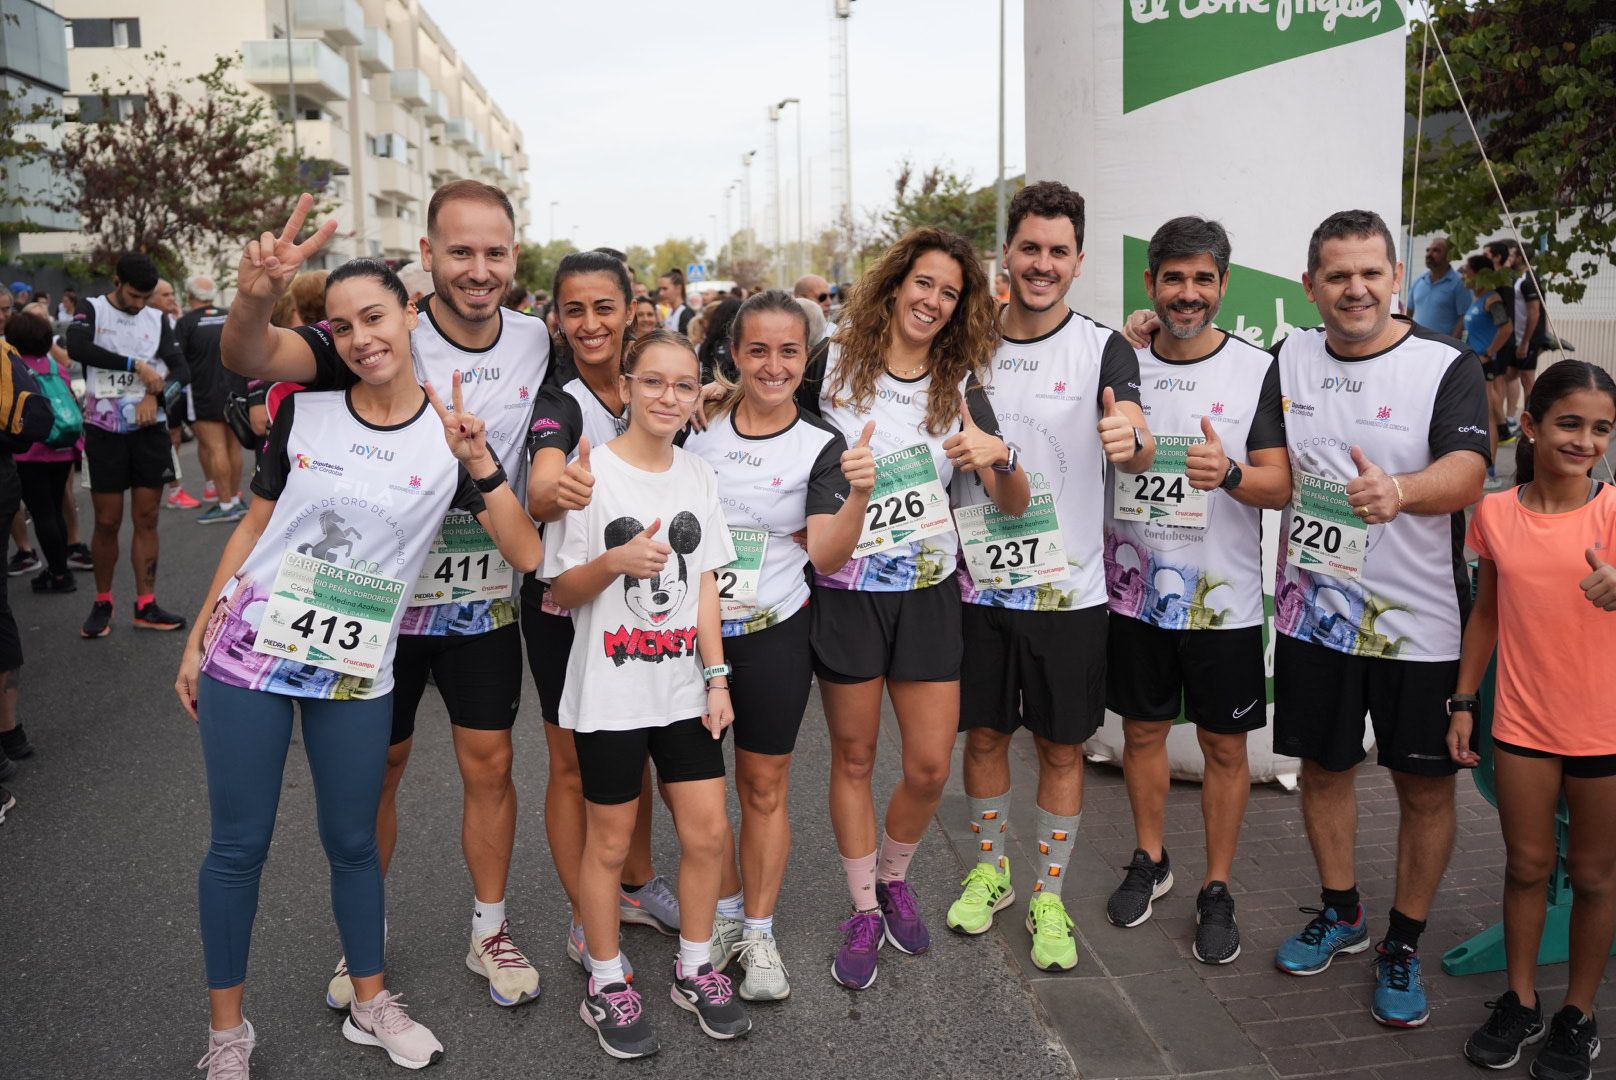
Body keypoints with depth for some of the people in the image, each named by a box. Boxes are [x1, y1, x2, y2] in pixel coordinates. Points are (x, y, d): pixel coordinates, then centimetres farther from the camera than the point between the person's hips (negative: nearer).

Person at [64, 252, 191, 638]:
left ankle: (145, 607, 10)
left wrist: (154, 394, -16)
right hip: (105, 429, -2)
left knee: (147, 520, 4)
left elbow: (182, 370, 3)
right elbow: (76, 347, -21)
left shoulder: (157, 320, 8)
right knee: (107, 522, 2)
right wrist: (136, 365, -21)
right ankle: (103, 603, 17)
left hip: (149, 428, 3)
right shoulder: (93, 310, -1)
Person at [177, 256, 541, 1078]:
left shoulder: (450, 437, -5)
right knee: (238, 845, 8)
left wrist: (479, 464, -22)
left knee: (352, 842, 13)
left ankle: (371, 1005, 33)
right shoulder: (306, 409, -3)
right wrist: (198, 637, 6)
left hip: (356, 675, 0)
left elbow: (528, 557, -11)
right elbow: (254, 526, 5)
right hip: (248, 655, 0)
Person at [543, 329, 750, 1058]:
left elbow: (705, 586, 7)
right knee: (610, 841, 8)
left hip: (684, 688, 4)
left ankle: (696, 971, 27)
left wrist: (716, 678, 1)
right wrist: (615, 562, -25)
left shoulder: (699, 476, 5)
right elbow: (561, 591, -6)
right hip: (610, 693, -4)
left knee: (707, 832, 8)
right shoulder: (590, 472, -9)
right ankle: (607, 986, 25)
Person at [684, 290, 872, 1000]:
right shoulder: (700, 422, 1)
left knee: (764, 786, 8)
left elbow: (827, 554, -16)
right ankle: (725, 915, 32)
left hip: (774, 632, -2)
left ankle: (759, 935, 24)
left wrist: (860, 494, -31)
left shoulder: (821, 444, -6)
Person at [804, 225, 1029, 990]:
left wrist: (999, 455, -22)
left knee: (930, 766, 2)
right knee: (854, 756, 8)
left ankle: (893, 877, 32)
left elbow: (1015, 505, -1)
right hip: (846, 589, -2)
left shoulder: (961, 388, 2)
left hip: (928, 590, 2)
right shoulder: (833, 367, -3)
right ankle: (864, 912, 27)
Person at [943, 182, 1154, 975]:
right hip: (980, 582, 2)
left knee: (1060, 747, 8)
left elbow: (1138, 450, -23)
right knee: (984, 733, 14)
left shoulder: (1102, 349, -7)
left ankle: (1049, 896, 25)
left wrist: (1132, 440, -45)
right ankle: (989, 870, 35)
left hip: (1069, 589, -2)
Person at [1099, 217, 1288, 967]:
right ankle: (1150, 861, 35)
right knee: (1143, 729, 15)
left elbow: (1282, 485, -12)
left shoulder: (1258, 370, -5)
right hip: (1135, 589, 3)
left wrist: (1230, 473, -31)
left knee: (1224, 744, 8)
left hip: (1222, 596, -2)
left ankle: (1217, 890, 24)